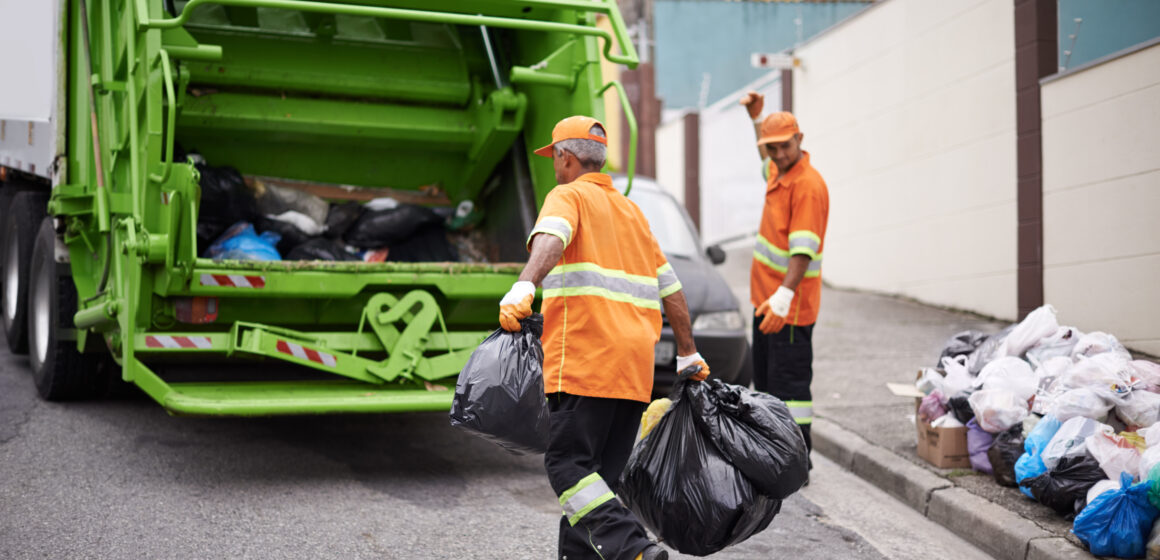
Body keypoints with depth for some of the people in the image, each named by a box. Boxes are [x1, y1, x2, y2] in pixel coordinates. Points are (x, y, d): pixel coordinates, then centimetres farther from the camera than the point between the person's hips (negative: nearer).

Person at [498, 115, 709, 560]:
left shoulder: (568, 196, 5)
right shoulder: (631, 210, 26)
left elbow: (551, 238, -20)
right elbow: (669, 286, 25)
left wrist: (523, 288, -37)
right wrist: (688, 353, 31)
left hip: (586, 360, -7)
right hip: (636, 364, 8)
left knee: (568, 464, -9)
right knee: (601, 472, 10)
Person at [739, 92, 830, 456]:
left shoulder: (808, 185, -18)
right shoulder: (778, 172, 10)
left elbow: (803, 249, -28)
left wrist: (785, 294, -38)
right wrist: (756, 117, 30)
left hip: (789, 305, -10)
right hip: (766, 299, 10)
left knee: (789, 383, -7)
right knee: (766, 378, 17)